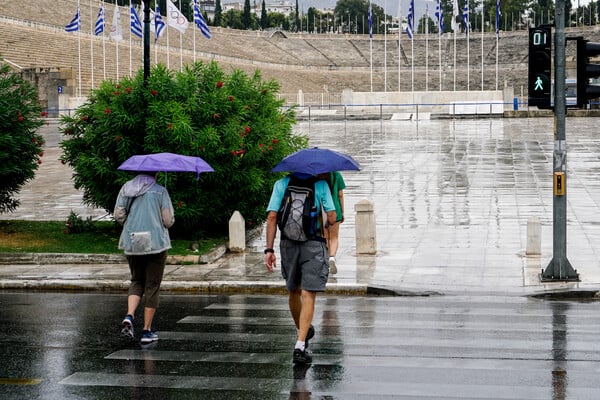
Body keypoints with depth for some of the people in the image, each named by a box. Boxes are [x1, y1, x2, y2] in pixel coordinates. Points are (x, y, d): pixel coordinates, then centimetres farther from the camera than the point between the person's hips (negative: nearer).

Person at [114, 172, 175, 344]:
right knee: (152, 286, 5)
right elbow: (168, 221, -7)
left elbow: (118, 215, 1)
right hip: (155, 242, -3)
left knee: (137, 281, 19)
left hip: (132, 243, 4)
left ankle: (129, 316, -6)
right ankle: (147, 331, 6)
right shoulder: (160, 191, -5)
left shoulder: (126, 188, 6)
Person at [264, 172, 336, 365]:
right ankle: (300, 345, -14)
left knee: (293, 291, 21)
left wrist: (269, 250, -3)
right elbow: (332, 218, -3)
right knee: (308, 295, -5)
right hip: (314, 244, -3)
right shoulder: (320, 184, 1)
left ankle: (303, 331, 41)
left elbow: (272, 217, -4)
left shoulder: (281, 184, 4)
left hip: (288, 244, 3)